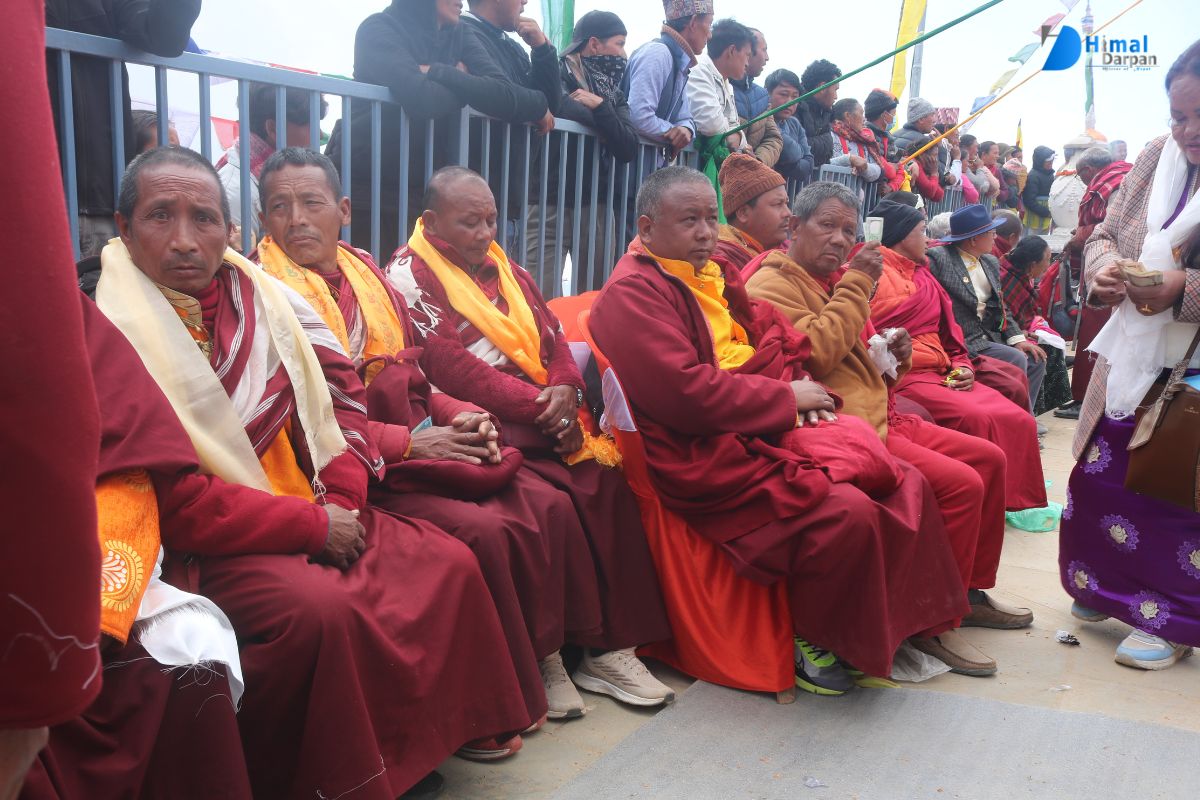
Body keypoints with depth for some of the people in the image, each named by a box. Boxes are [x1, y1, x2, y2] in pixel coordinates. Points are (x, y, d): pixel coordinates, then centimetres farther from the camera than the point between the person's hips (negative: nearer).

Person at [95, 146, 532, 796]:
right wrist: (311, 524, -18)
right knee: (323, 608, -31)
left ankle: (456, 721, 20)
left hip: (320, 514, 7)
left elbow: (340, 399, 10)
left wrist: (340, 499, -7)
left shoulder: (260, 298, 4)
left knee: (450, 564, -1)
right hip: (210, 546, -6)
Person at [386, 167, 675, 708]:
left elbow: (553, 338, 17)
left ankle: (610, 644, -10)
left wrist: (565, 390, -8)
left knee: (608, 483, -18)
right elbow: (450, 366, -12)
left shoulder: (505, 270, 23)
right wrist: (539, 408, -15)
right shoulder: (409, 274, 0)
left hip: (546, 416, 7)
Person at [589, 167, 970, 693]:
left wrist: (796, 383, 2)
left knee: (907, 484, 0)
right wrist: (785, 397, -12)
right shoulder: (633, 293, -11)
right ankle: (816, 641, -2)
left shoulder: (710, 277, 17)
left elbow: (772, 338, 25)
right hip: (706, 457, -9)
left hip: (767, 428, 9)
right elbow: (686, 393, -21)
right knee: (847, 512, -25)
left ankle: (903, 623, 14)